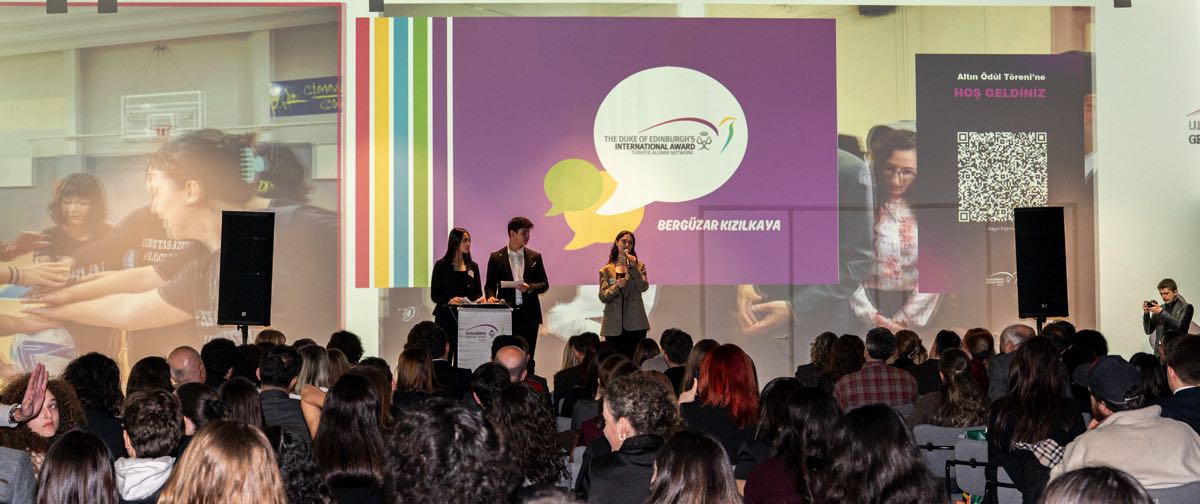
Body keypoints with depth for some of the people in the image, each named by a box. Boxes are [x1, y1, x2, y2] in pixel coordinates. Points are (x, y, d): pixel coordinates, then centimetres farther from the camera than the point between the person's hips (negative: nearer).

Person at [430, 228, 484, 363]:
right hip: (446, 317, -3)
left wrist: (479, 300, -7)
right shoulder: (441, 265, 0)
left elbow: (478, 293, 15)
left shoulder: (473, 267, 12)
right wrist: (449, 301, -19)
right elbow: (434, 295, -2)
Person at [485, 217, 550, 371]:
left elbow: (544, 284, 8)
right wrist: (491, 297, -14)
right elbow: (490, 285, 7)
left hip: (529, 315, 2)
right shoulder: (496, 257, 5)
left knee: (527, 358, 1)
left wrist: (530, 287, -11)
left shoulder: (535, 257, 10)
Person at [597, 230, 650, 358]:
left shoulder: (639, 266, 9)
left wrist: (633, 266, -13)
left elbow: (643, 287, -7)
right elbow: (603, 297, 0)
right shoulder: (606, 270, 8)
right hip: (614, 325, 0)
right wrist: (616, 286, -17)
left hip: (635, 324, 0)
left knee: (634, 360, -4)